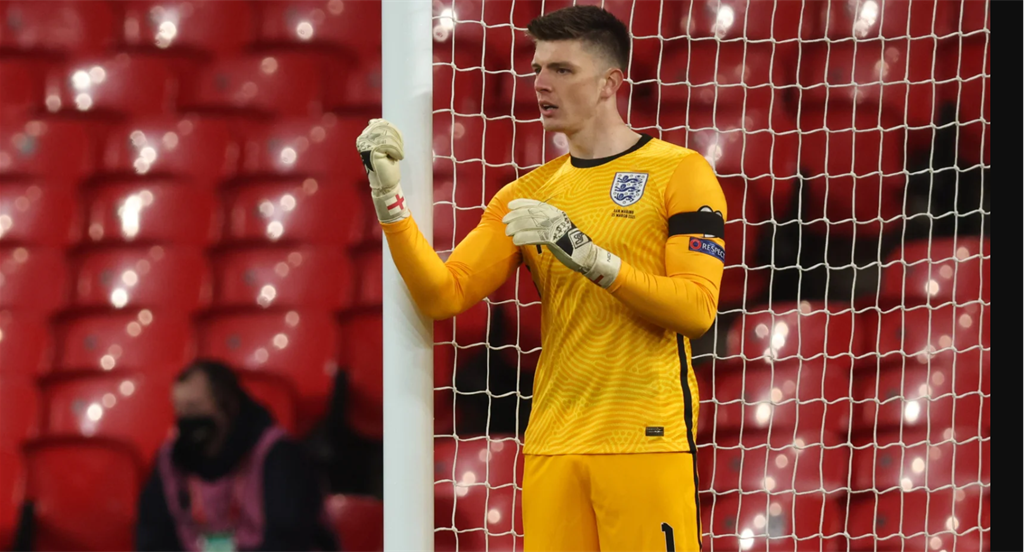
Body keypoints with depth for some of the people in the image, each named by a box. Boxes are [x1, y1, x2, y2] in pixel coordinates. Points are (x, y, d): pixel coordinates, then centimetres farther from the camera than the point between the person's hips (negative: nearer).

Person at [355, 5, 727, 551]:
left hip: (647, 439, -4)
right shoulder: (527, 194, 16)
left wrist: (591, 257, -19)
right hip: (551, 443, 4)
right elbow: (443, 296, 7)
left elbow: (697, 309, -10)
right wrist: (389, 197, -2)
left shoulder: (678, 172, 1)